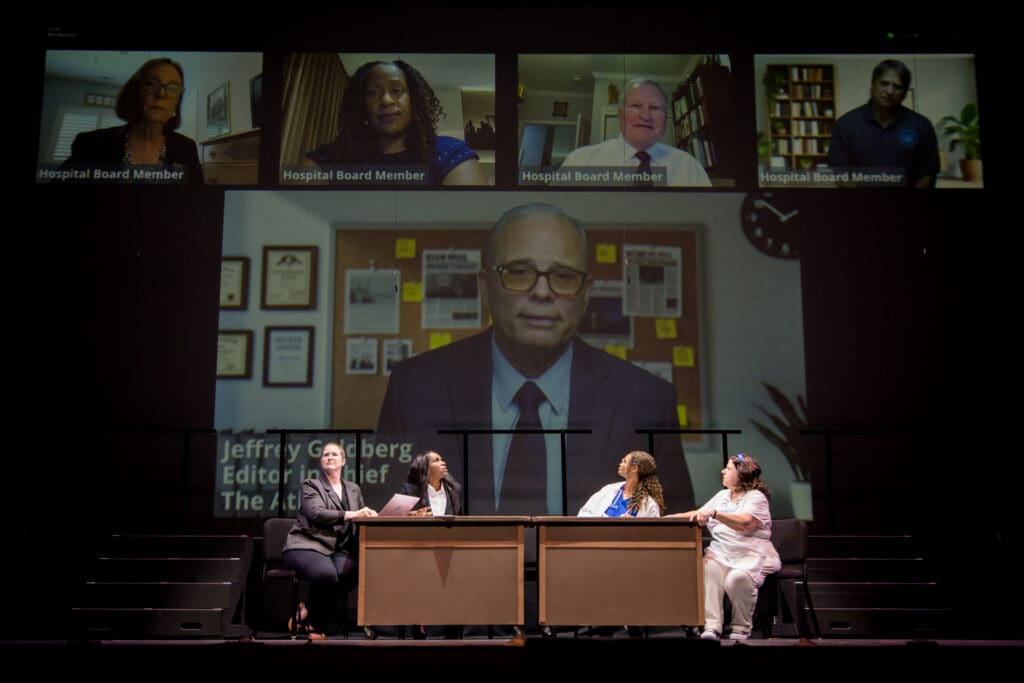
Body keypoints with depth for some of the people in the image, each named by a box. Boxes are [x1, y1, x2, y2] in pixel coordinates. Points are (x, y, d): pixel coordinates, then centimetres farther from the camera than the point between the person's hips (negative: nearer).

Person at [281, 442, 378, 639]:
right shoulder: (311, 485, 7)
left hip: (339, 549, 4)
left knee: (347, 572, -34)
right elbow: (316, 513, -11)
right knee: (326, 574, -38)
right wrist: (351, 514, -22)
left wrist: (371, 515, -4)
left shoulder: (354, 489, 24)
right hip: (307, 545, -4)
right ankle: (317, 626, -13)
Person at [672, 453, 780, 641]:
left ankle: (741, 627, -11)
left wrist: (715, 513, -30)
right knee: (709, 569, -28)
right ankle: (712, 626, -31)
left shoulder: (756, 497, -2)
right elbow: (698, 515, 25)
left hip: (751, 555, -5)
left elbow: (745, 524, -21)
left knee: (737, 579, -35)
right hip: (721, 553, 5)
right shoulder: (722, 495, 22)